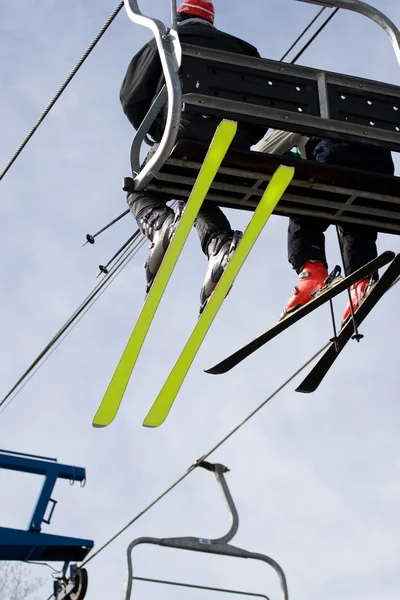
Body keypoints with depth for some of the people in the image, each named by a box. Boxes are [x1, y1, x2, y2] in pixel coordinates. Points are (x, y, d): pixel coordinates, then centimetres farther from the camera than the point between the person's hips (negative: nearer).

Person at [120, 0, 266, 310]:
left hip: (184, 133, -3)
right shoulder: (240, 48, 29)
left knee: (141, 191, 18)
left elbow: (132, 98, 12)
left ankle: (160, 224, -19)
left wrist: (157, 133, 24)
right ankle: (220, 244, -8)